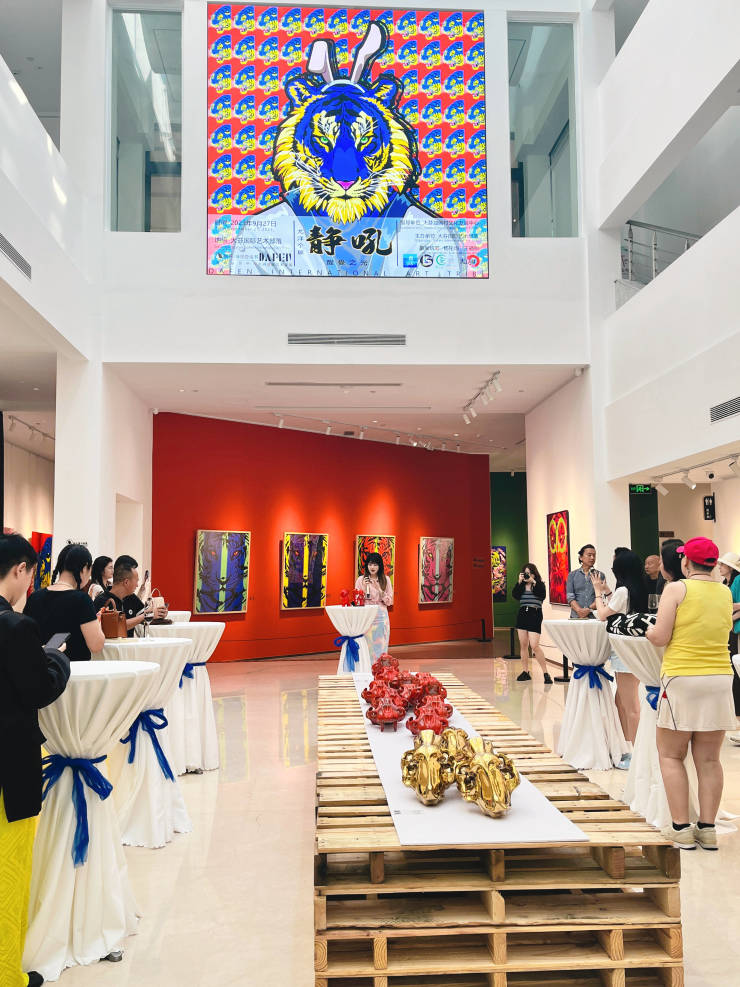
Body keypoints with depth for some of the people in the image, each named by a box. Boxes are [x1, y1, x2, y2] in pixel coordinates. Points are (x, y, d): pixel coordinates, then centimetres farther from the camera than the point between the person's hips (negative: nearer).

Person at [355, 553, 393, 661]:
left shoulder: (386, 579, 5)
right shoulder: (361, 579, 4)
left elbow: (389, 602, 2)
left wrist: (379, 589, -10)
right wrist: (364, 587, -9)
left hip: (381, 616, 1)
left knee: (380, 645, 0)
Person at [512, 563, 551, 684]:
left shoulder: (540, 584, 0)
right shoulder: (521, 585, 10)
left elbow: (542, 596, -18)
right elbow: (515, 595, -6)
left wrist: (533, 582, -18)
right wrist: (519, 582, -12)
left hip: (535, 614, -5)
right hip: (522, 614, 5)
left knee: (534, 645, -14)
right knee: (523, 644, 8)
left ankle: (546, 673, -7)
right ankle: (525, 672, 17)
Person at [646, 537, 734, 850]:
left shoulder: (676, 589, -9)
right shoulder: (725, 593, 7)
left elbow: (660, 638, -11)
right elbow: (723, 632, 16)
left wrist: (648, 630, 9)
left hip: (682, 679, -5)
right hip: (720, 679, 5)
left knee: (671, 755, 7)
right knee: (709, 759, 11)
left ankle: (681, 828, 5)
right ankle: (707, 828, 14)